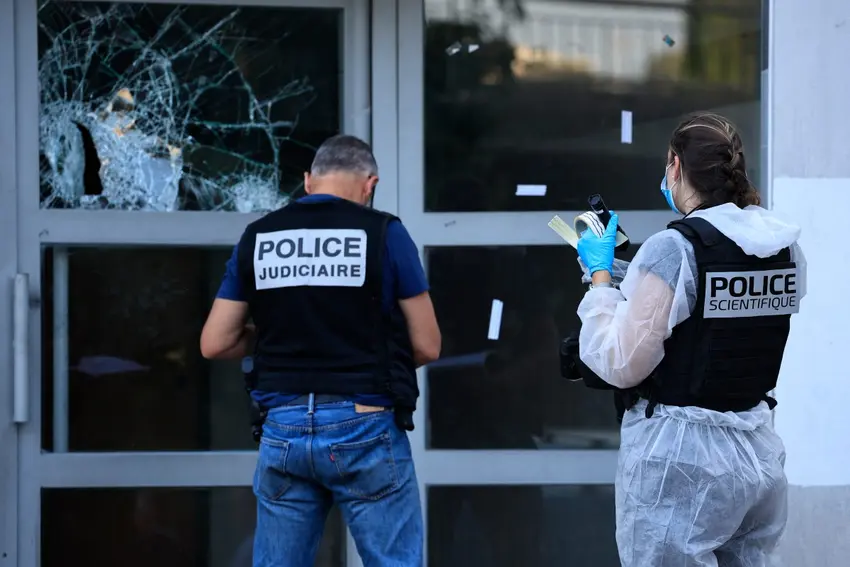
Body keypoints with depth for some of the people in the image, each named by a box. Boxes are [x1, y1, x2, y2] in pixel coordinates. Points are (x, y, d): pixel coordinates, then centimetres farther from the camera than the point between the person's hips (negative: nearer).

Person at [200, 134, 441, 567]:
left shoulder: (257, 238, 6)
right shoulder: (383, 233, -4)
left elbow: (215, 344, 7)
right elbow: (426, 347, -1)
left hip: (284, 430, 3)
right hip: (365, 430, -3)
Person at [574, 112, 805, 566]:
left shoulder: (673, 250, -16)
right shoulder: (787, 247, 3)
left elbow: (622, 366, -13)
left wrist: (600, 275, -2)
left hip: (680, 459, -6)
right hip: (759, 455, 7)